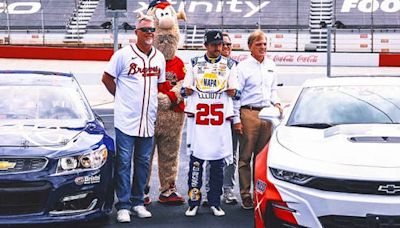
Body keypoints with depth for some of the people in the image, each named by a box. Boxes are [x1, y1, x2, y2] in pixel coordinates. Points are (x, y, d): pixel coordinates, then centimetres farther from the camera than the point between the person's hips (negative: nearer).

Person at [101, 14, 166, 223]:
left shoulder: (159, 57, 10)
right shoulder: (123, 55, -4)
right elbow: (107, 78, 3)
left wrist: (150, 101, 13)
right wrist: (121, 97, 4)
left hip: (148, 120, 5)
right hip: (126, 119, -5)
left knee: (143, 162, 10)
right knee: (123, 162, -2)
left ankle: (138, 202, 21)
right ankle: (123, 206, 3)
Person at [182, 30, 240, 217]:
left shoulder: (229, 65, 9)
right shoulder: (195, 63, 11)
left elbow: (232, 92, 2)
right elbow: (187, 90, 8)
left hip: (220, 118, 0)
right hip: (198, 117, 0)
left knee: (218, 163, 5)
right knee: (196, 160, -1)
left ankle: (215, 202, 13)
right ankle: (194, 202, 5)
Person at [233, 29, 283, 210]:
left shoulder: (271, 66, 16)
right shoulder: (243, 67, -2)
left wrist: (276, 103, 6)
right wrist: (236, 119, -9)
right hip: (249, 113, -5)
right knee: (245, 156, -2)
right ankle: (245, 195, 2)